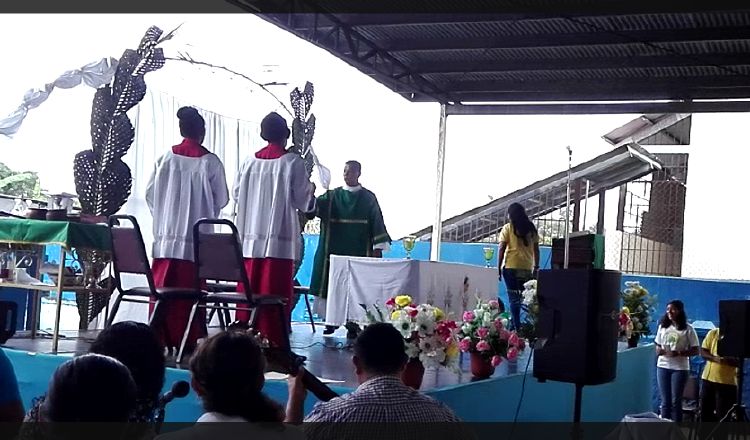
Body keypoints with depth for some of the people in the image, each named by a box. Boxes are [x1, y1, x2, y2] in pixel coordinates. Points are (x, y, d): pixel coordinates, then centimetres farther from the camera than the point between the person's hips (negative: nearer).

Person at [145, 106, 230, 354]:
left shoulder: (166, 158, 0)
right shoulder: (210, 162, -6)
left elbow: (150, 193, 5)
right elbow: (221, 199, 2)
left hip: (165, 236, 2)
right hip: (196, 238, -2)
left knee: (162, 287, 7)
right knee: (190, 289, 2)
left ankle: (160, 339, 11)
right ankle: (188, 341, 4)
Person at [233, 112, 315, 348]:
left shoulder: (250, 161, 4)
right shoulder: (292, 162, -6)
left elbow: (237, 194, 10)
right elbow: (304, 202, -4)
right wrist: (311, 190, 18)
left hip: (250, 239, 4)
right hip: (279, 240, -4)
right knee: (275, 295, -1)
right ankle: (274, 345, 0)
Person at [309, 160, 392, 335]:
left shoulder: (368, 198, 4)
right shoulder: (332, 196, 8)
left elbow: (377, 222, 1)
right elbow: (313, 207, -6)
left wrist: (378, 247, -7)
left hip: (359, 251, -2)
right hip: (334, 248, 2)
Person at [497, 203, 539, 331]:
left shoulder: (508, 228, 2)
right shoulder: (532, 228, 11)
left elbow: (502, 249, -2)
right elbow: (536, 250, 11)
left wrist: (499, 268, 1)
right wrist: (536, 267, 17)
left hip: (511, 267, -3)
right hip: (527, 268, 3)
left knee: (513, 298, -2)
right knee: (525, 298, 9)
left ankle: (516, 326, -7)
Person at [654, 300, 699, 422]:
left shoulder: (688, 329, -5)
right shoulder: (662, 326, 7)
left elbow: (695, 351, -5)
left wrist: (679, 353, -19)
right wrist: (660, 351, -10)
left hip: (680, 368, -3)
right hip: (663, 366, 3)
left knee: (676, 401, 0)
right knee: (665, 401, 7)